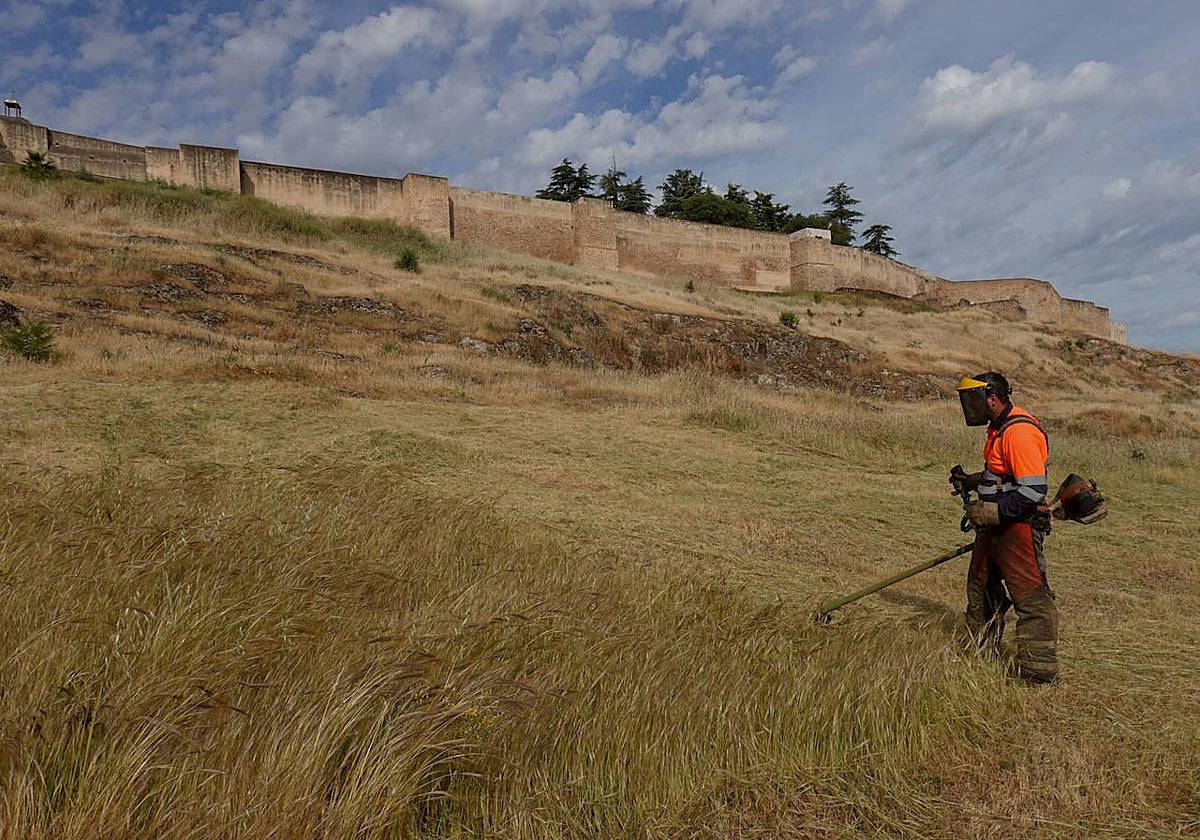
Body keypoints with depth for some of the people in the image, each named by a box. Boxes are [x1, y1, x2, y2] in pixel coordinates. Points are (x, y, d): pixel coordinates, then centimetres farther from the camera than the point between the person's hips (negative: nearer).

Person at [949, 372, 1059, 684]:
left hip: (1018, 526, -11)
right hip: (996, 524, 11)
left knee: (1030, 596, -5)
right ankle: (980, 652, 35)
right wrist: (972, 480, 11)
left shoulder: (1019, 431, -22)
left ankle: (1040, 669, 3)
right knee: (981, 587, 20)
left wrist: (990, 512, -23)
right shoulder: (999, 427, 12)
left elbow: (1033, 491, -26)